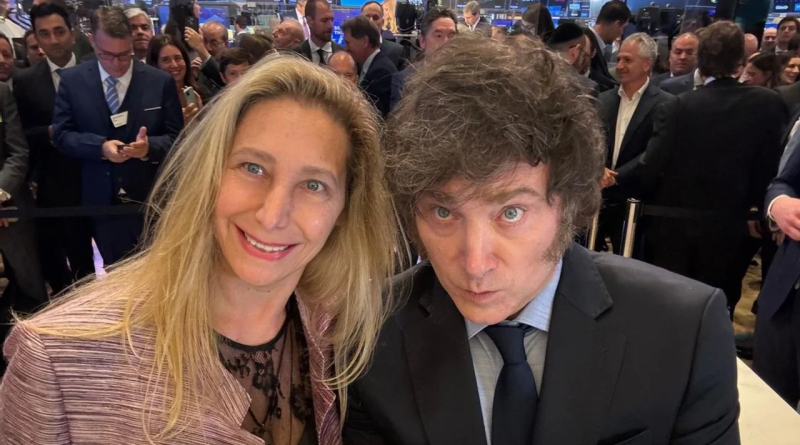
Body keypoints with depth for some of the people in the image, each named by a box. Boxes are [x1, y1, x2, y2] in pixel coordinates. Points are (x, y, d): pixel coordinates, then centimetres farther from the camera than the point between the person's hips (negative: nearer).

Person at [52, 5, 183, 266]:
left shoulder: (161, 82, -4)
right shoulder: (72, 80, 0)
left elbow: (177, 138, -4)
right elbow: (61, 134, -2)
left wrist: (149, 146, -25)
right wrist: (100, 146, -20)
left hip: (152, 199, -1)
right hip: (102, 200, 1)